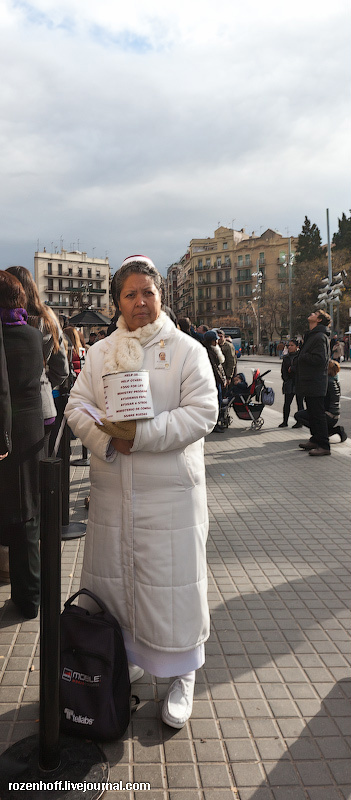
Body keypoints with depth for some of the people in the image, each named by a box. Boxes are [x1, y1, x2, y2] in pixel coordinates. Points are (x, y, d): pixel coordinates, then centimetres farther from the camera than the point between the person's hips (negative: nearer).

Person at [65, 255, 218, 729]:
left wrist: (142, 433, -20)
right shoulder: (100, 353, 10)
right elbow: (77, 407, 5)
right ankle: (126, 659, 39)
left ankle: (181, 675, 25)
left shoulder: (186, 349, -2)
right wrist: (106, 439, -15)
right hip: (111, 490, 4)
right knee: (113, 578, 15)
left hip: (170, 493, -4)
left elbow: (202, 412, -11)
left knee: (172, 582, 4)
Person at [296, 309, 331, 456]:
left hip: (315, 383, -11)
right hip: (309, 382, 11)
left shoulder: (319, 337, -16)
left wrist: (302, 357, -15)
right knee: (312, 413, 17)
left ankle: (324, 446, -3)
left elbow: (319, 359, -25)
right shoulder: (312, 335, 18)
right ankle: (316, 440, 27)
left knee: (318, 414, -7)